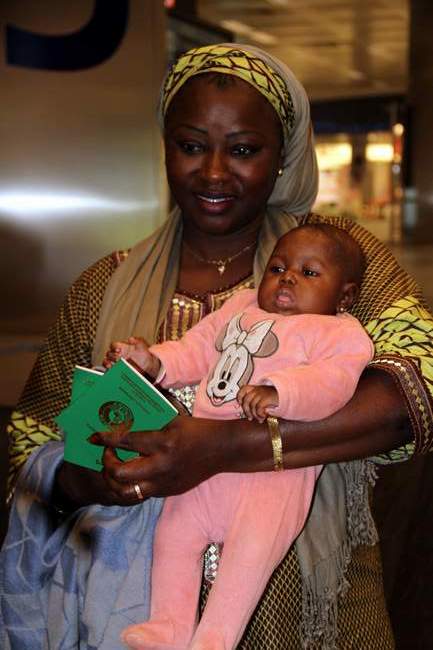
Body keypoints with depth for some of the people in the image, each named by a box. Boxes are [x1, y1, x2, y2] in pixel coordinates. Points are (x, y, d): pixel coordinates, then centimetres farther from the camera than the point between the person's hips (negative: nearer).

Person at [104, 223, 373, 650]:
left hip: (277, 469, -6)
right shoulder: (239, 308, 27)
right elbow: (196, 350, 26)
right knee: (174, 526, -4)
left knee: (252, 546, -23)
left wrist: (277, 393, -30)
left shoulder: (340, 332, 5)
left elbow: (333, 380, -13)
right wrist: (153, 361, 7)